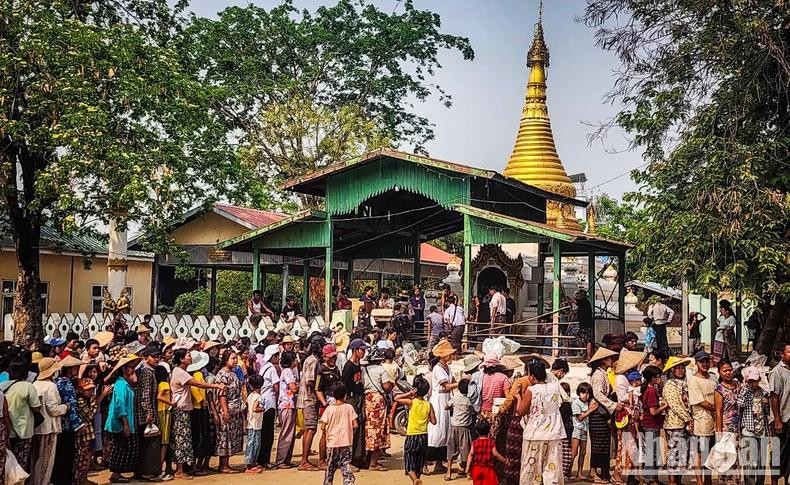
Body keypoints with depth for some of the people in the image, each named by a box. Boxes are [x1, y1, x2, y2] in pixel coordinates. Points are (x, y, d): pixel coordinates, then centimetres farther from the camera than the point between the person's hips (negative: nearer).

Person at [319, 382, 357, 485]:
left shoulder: (329, 408, -7)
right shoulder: (349, 407, -5)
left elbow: (323, 426, -10)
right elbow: (355, 424, -7)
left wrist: (324, 433, 10)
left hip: (332, 442, 0)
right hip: (346, 442, 0)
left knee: (330, 466, 15)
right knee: (345, 465, 2)